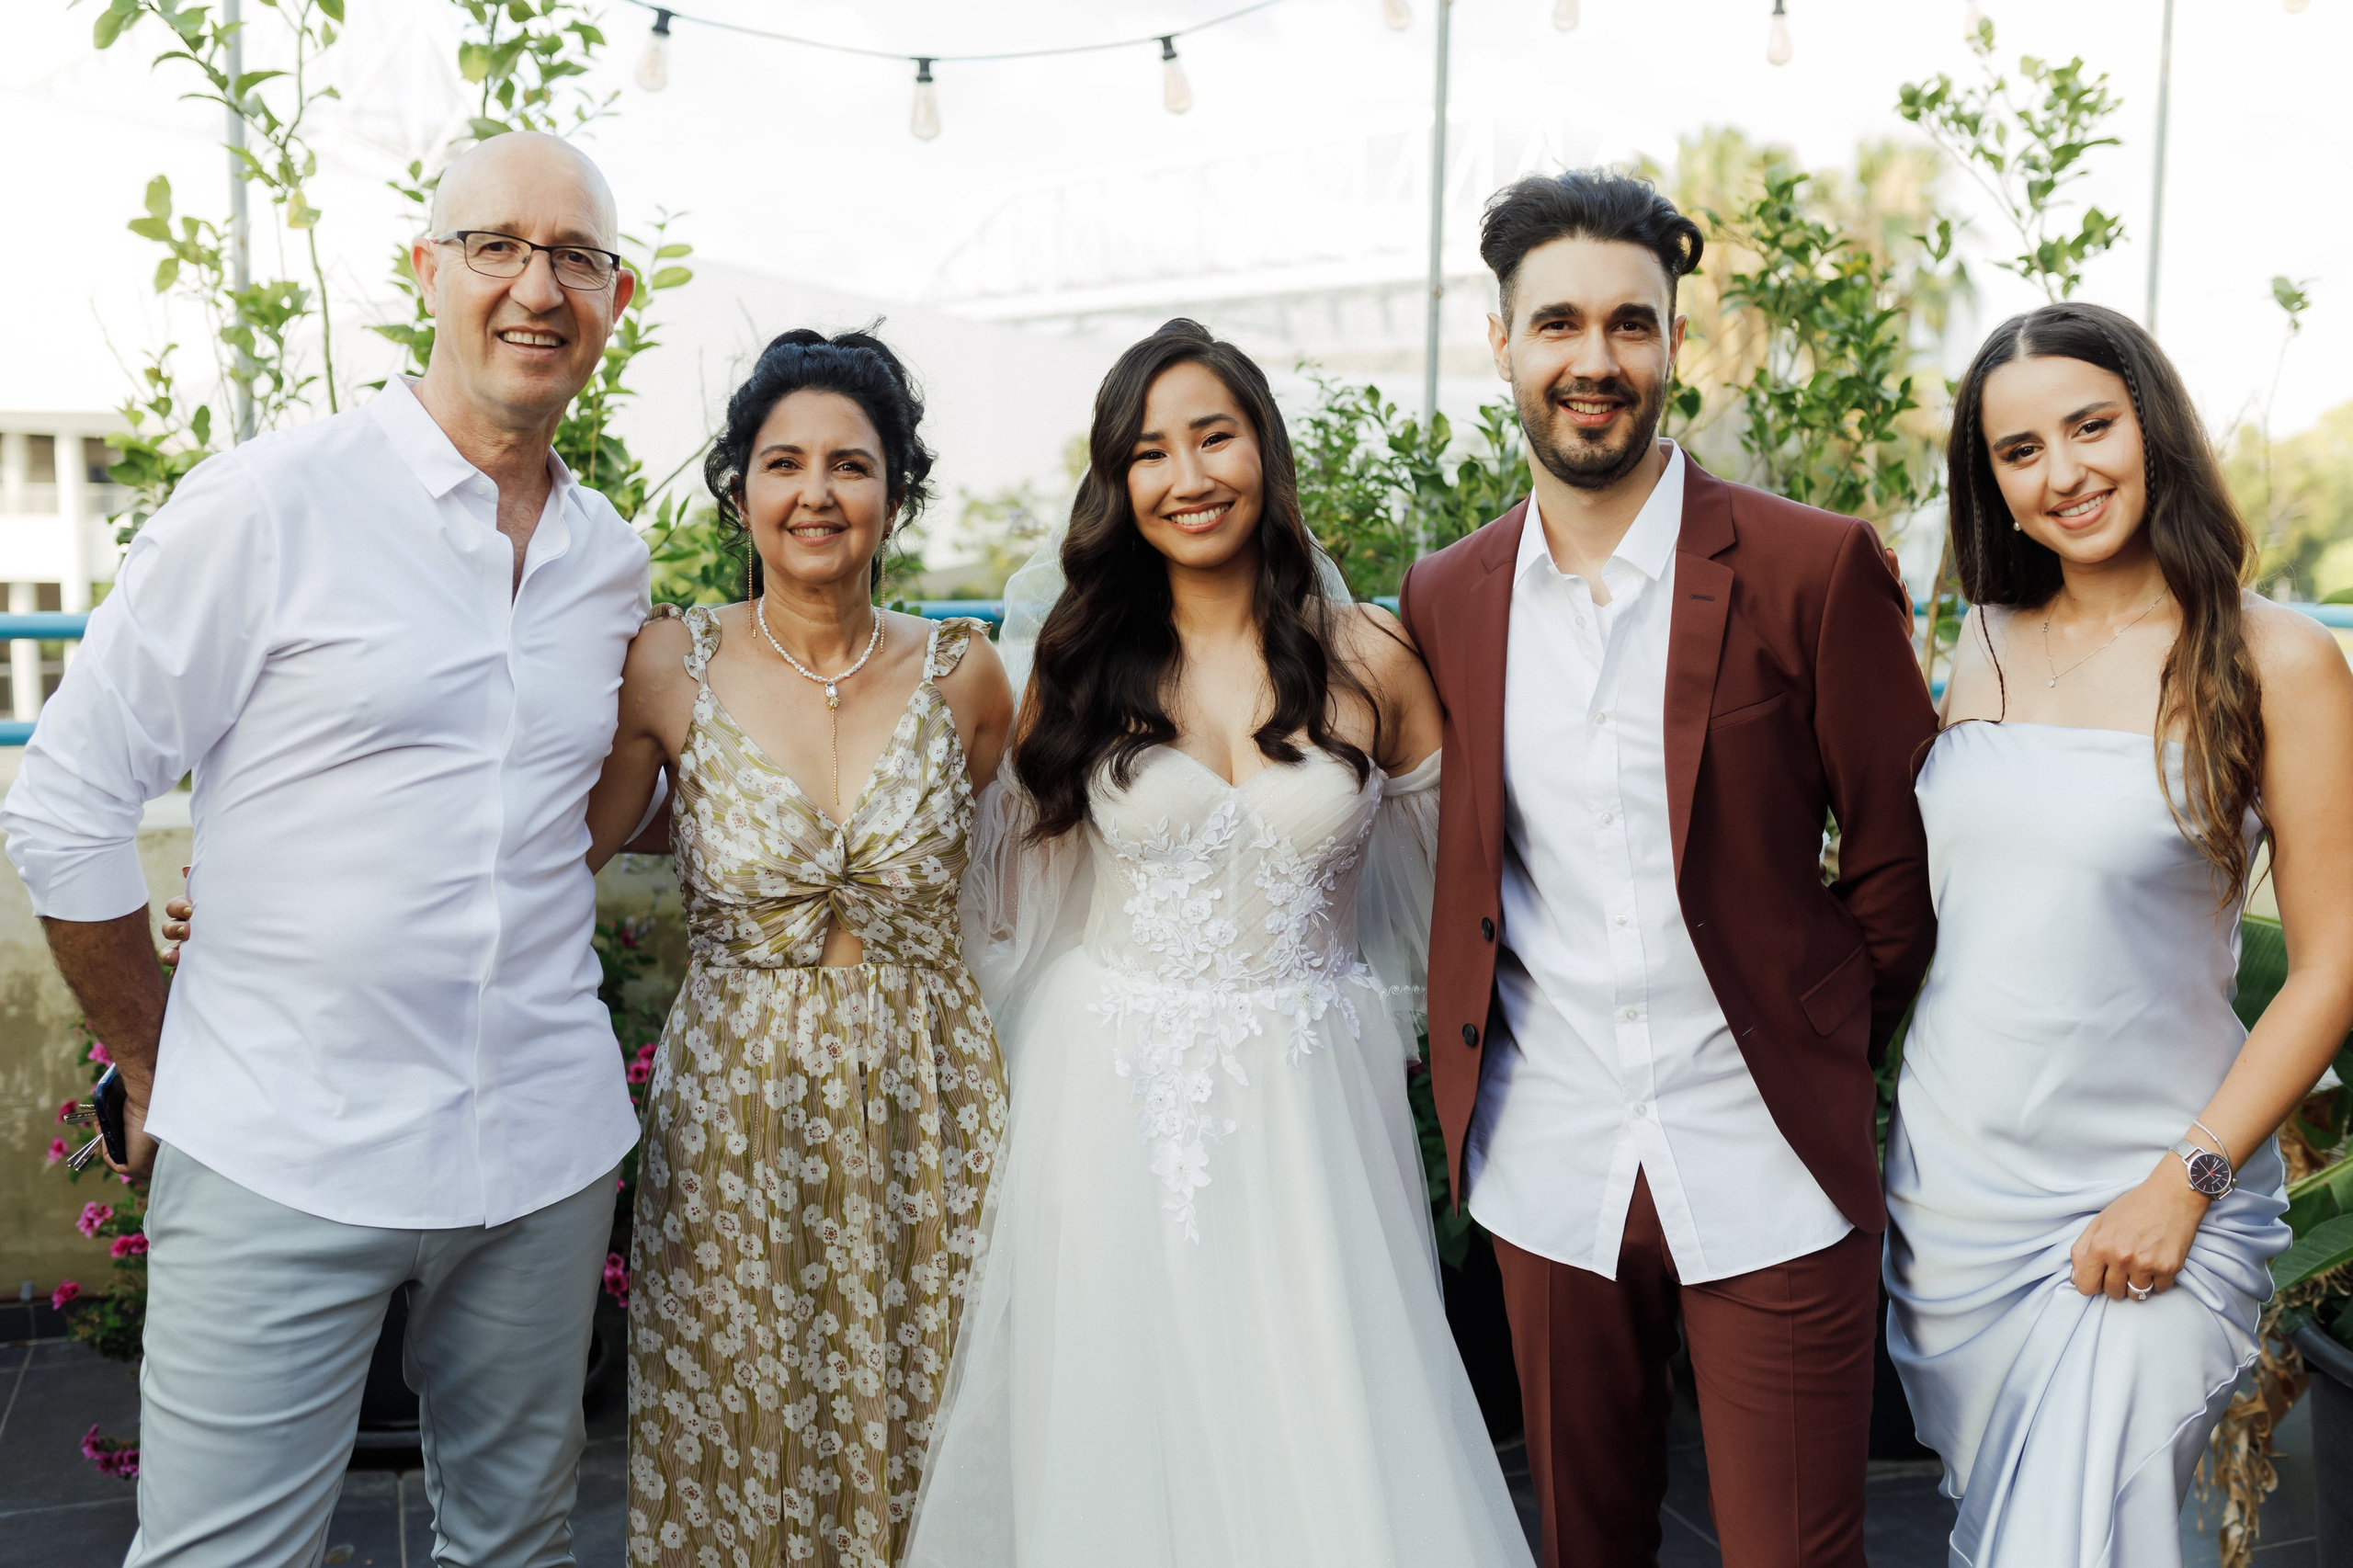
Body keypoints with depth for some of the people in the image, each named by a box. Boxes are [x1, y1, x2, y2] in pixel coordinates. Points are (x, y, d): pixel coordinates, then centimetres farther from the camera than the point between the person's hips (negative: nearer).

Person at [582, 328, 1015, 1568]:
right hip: (733, 1114, 0)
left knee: (914, 1440, 12)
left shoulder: (961, 674, -1)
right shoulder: (671, 665, -4)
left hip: (924, 1105, 1)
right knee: (736, 1442, 11)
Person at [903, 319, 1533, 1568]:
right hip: (1118, 1102, 0)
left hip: (1310, 1106, 0)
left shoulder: (1367, 661, -1)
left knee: (1325, 1444, 4)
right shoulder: (1076, 662, 0)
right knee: (1126, 1439, 9)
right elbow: (1009, 889, 9)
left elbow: (1447, 872, 5)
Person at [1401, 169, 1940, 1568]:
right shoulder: (1447, 599, 3)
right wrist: (1474, 1072, 6)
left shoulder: (1814, 570, -9)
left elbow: (1901, 861, -2)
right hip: (1547, 1170, 3)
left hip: (1770, 1174, -3)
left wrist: (1820, 1063, 4)